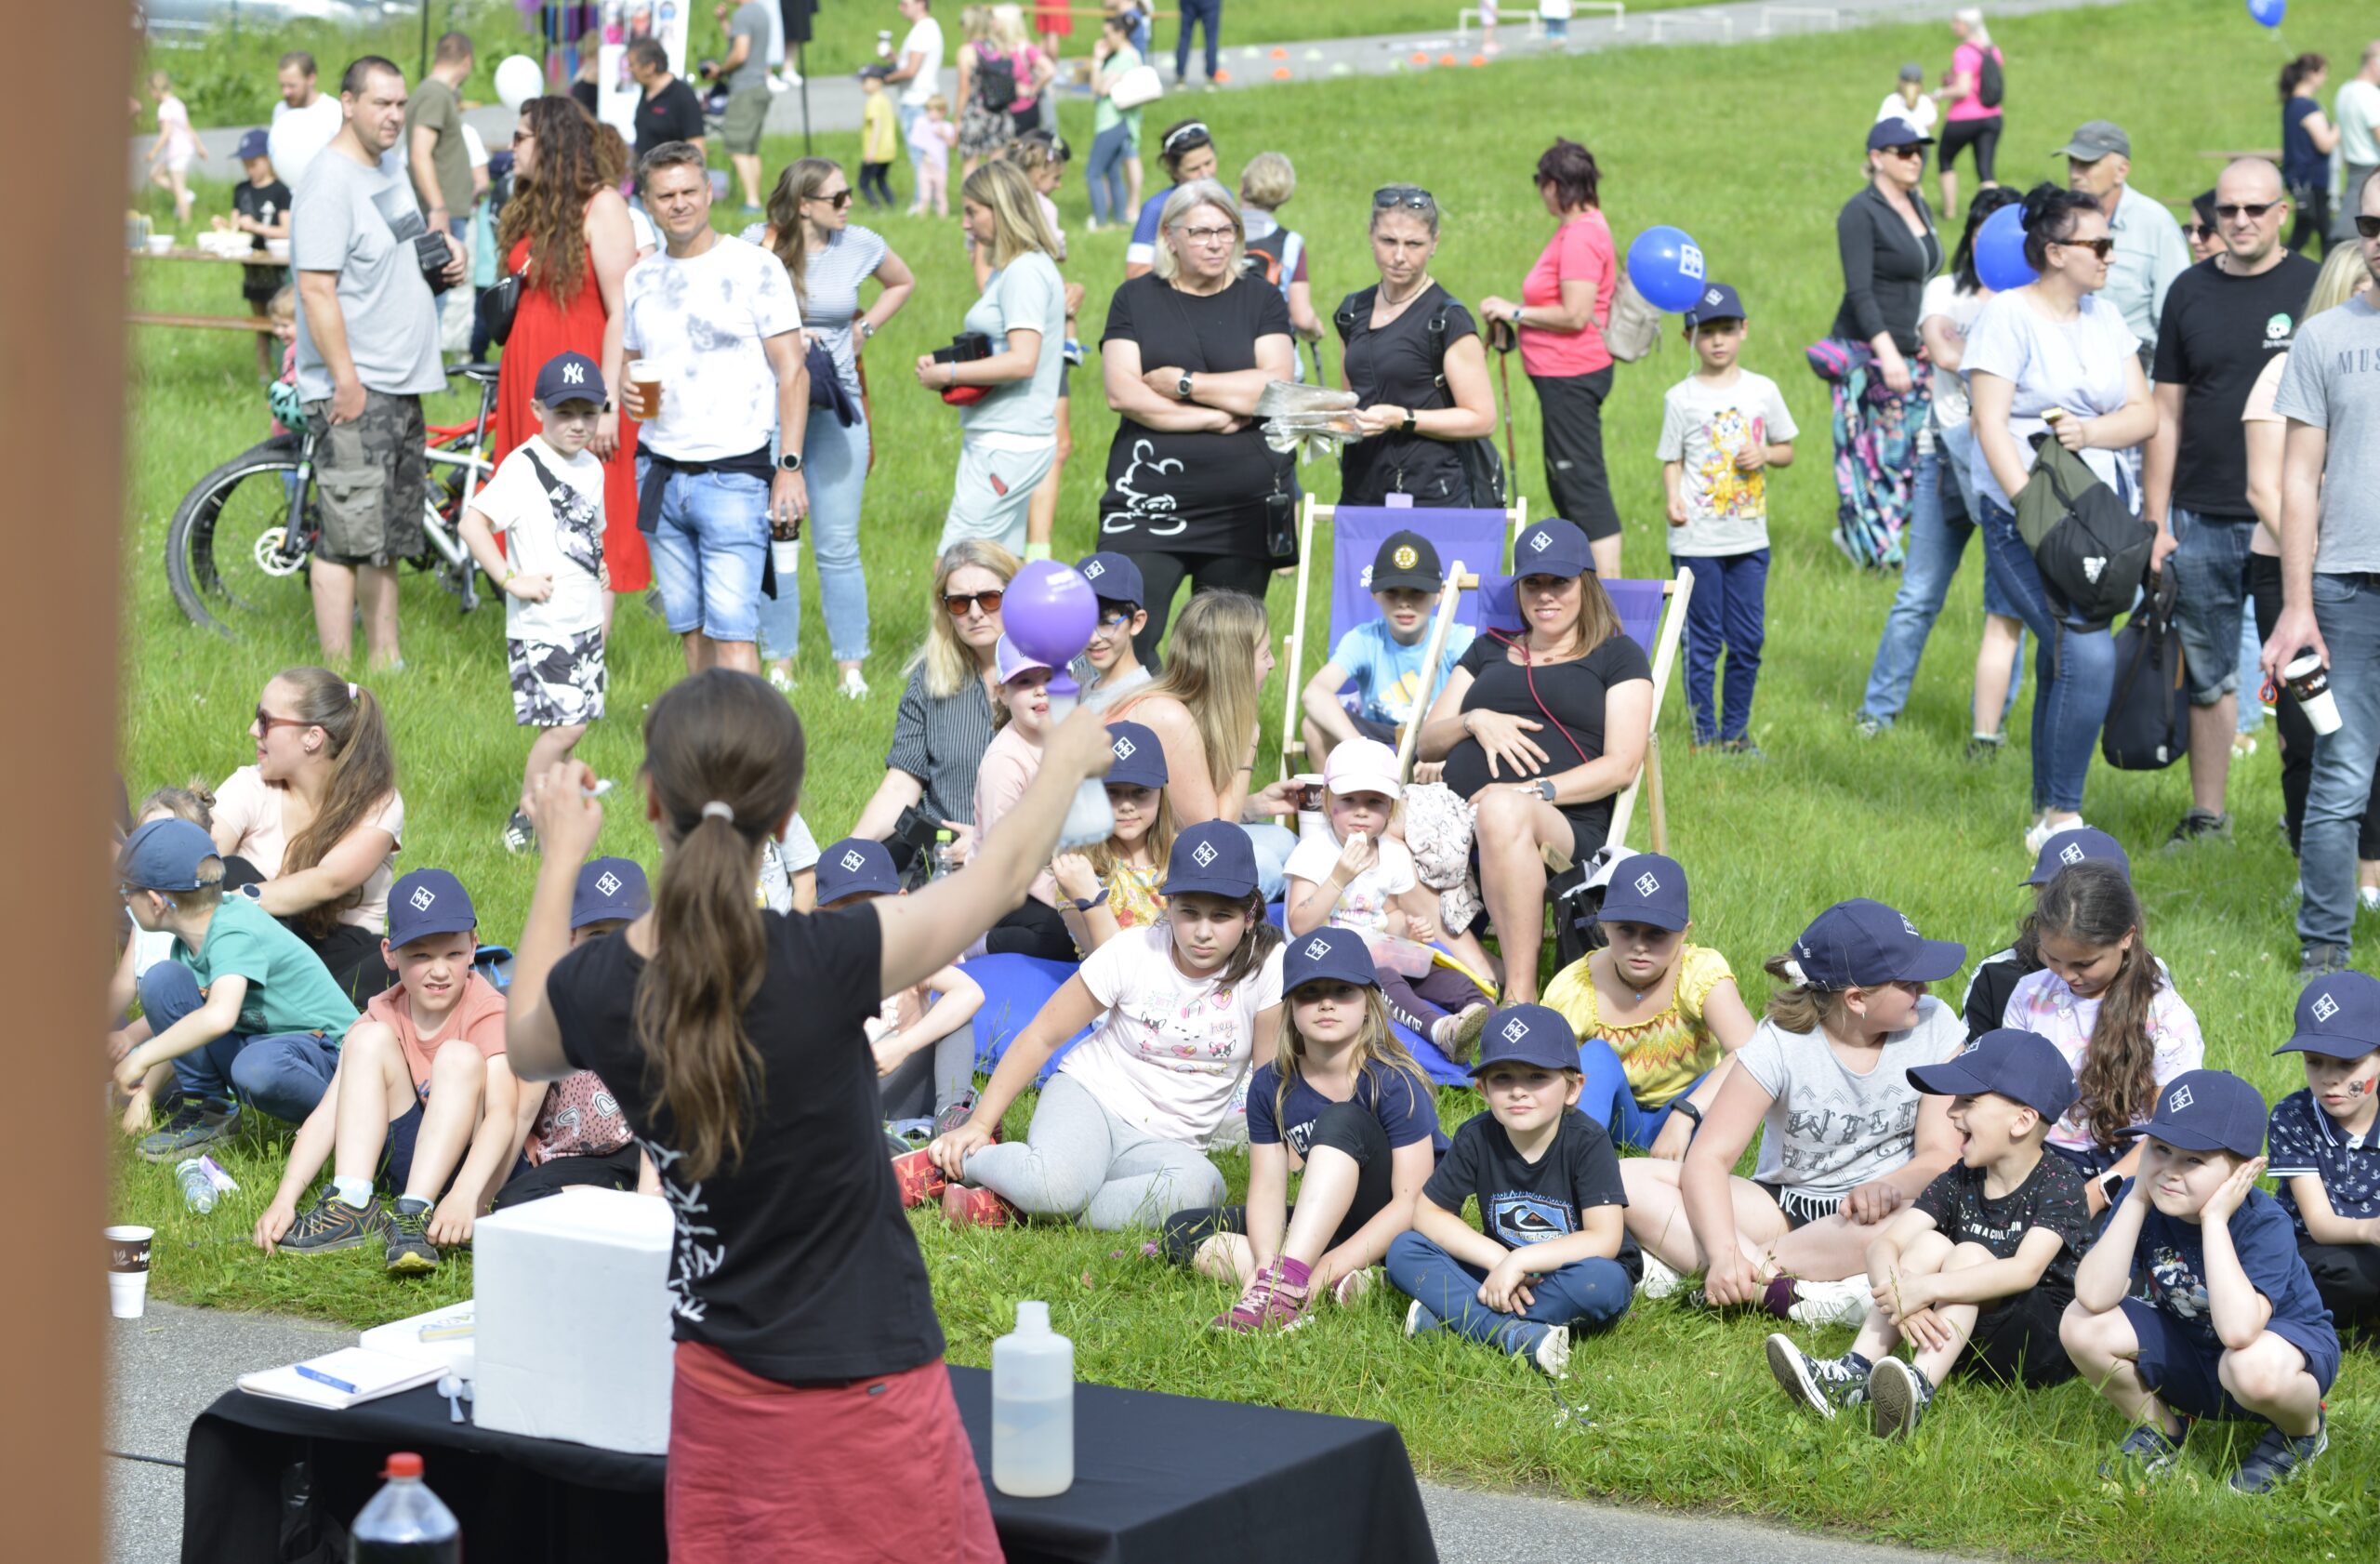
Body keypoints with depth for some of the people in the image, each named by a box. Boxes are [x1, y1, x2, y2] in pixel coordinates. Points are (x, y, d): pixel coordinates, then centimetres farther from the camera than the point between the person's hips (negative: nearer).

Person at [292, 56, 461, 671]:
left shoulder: (385, 175, 15)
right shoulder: (328, 183, -14)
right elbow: (317, 290, -20)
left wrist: (444, 254, 10)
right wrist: (346, 381, -23)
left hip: (401, 388, 10)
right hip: (354, 392, -10)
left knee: (389, 541, 14)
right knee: (347, 542, -8)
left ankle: (385, 662, 21)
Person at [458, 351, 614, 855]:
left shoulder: (591, 468, 12)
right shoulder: (523, 467, -13)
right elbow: (472, 523, -22)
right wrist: (511, 580, -22)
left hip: (584, 624, 8)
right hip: (541, 626, -8)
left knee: (568, 723, 10)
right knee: (565, 724, -13)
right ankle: (525, 821, -1)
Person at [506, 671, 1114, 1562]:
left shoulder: (596, 989, -11)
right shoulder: (824, 966, -23)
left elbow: (528, 1051, 16)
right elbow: (1004, 876, -3)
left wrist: (560, 857, 23)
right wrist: (1067, 759, 16)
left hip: (713, 1389, 5)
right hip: (858, 1395, -5)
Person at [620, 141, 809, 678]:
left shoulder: (754, 267, -3)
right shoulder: (640, 280, 12)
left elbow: (792, 371, -4)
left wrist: (790, 467, -12)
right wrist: (628, 392, -1)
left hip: (733, 473, -5)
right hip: (659, 473, 5)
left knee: (732, 632, -13)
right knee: (692, 629, 8)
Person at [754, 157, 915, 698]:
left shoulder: (860, 245, 3)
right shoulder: (759, 247, -4)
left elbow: (903, 283, 23)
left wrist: (864, 328, 11)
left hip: (835, 408, 1)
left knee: (838, 546, 0)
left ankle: (851, 670, 6)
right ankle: (778, 667, 14)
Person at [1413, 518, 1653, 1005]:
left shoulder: (1617, 657, 19)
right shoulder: (1489, 651, 32)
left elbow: (1621, 765, 4)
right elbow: (1426, 744, 26)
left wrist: (1534, 792, -10)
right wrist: (1475, 721, 2)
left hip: (1566, 827, -3)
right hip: (1459, 820, 4)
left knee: (1504, 811, -42)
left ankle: (1520, 997, -45)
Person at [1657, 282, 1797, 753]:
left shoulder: (1763, 391, 6)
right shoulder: (1681, 398, -1)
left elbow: (1786, 449, 14)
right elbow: (1671, 461, 0)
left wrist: (1764, 455, -8)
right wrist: (1673, 499, -18)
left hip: (1750, 537, 3)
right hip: (1696, 540, -3)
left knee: (1748, 639, 6)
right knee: (1702, 640, 2)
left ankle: (1736, 731, 18)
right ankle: (1705, 735, 9)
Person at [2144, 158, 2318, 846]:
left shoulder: (2316, 288, -1)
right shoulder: (2190, 292, 7)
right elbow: (2166, 413, 10)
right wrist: (2155, 521, 6)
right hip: (2201, 523, 3)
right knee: (2208, 677, 9)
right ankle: (2207, 816, 19)